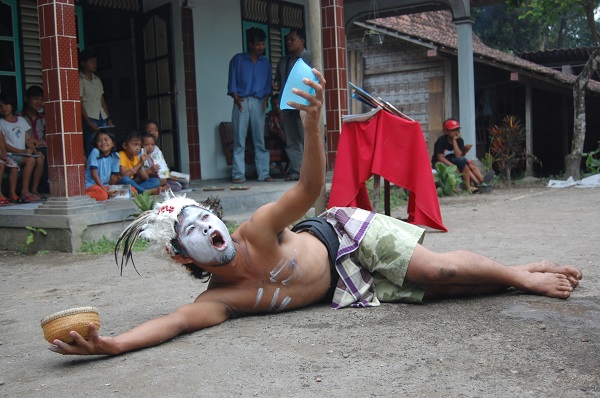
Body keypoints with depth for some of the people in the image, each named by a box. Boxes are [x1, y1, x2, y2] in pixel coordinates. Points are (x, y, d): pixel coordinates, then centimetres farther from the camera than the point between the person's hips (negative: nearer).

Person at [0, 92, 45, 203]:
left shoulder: (21, 120, 17)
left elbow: (28, 140, 14)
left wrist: (35, 151, -4)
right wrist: (22, 151, -18)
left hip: (23, 154, 5)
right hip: (10, 155, -5)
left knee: (40, 159, -22)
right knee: (30, 160, -31)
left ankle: (34, 189, -16)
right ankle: (24, 191, -31)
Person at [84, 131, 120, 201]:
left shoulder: (115, 156, 0)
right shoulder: (95, 152, -12)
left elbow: (114, 176, 2)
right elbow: (94, 174, -17)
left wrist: (111, 189, -13)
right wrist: (105, 190, -21)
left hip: (105, 185, 6)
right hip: (90, 185, -6)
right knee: (103, 194, -39)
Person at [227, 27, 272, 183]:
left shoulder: (265, 63, 15)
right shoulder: (238, 59, 7)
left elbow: (268, 84, 15)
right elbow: (232, 82, 4)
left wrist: (265, 99, -1)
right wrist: (236, 99, -9)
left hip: (258, 102, 2)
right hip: (241, 102, -2)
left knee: (260, 140, 0)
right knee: (239, 140, -5)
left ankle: (264, 173, 1)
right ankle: (238, 174, -4)